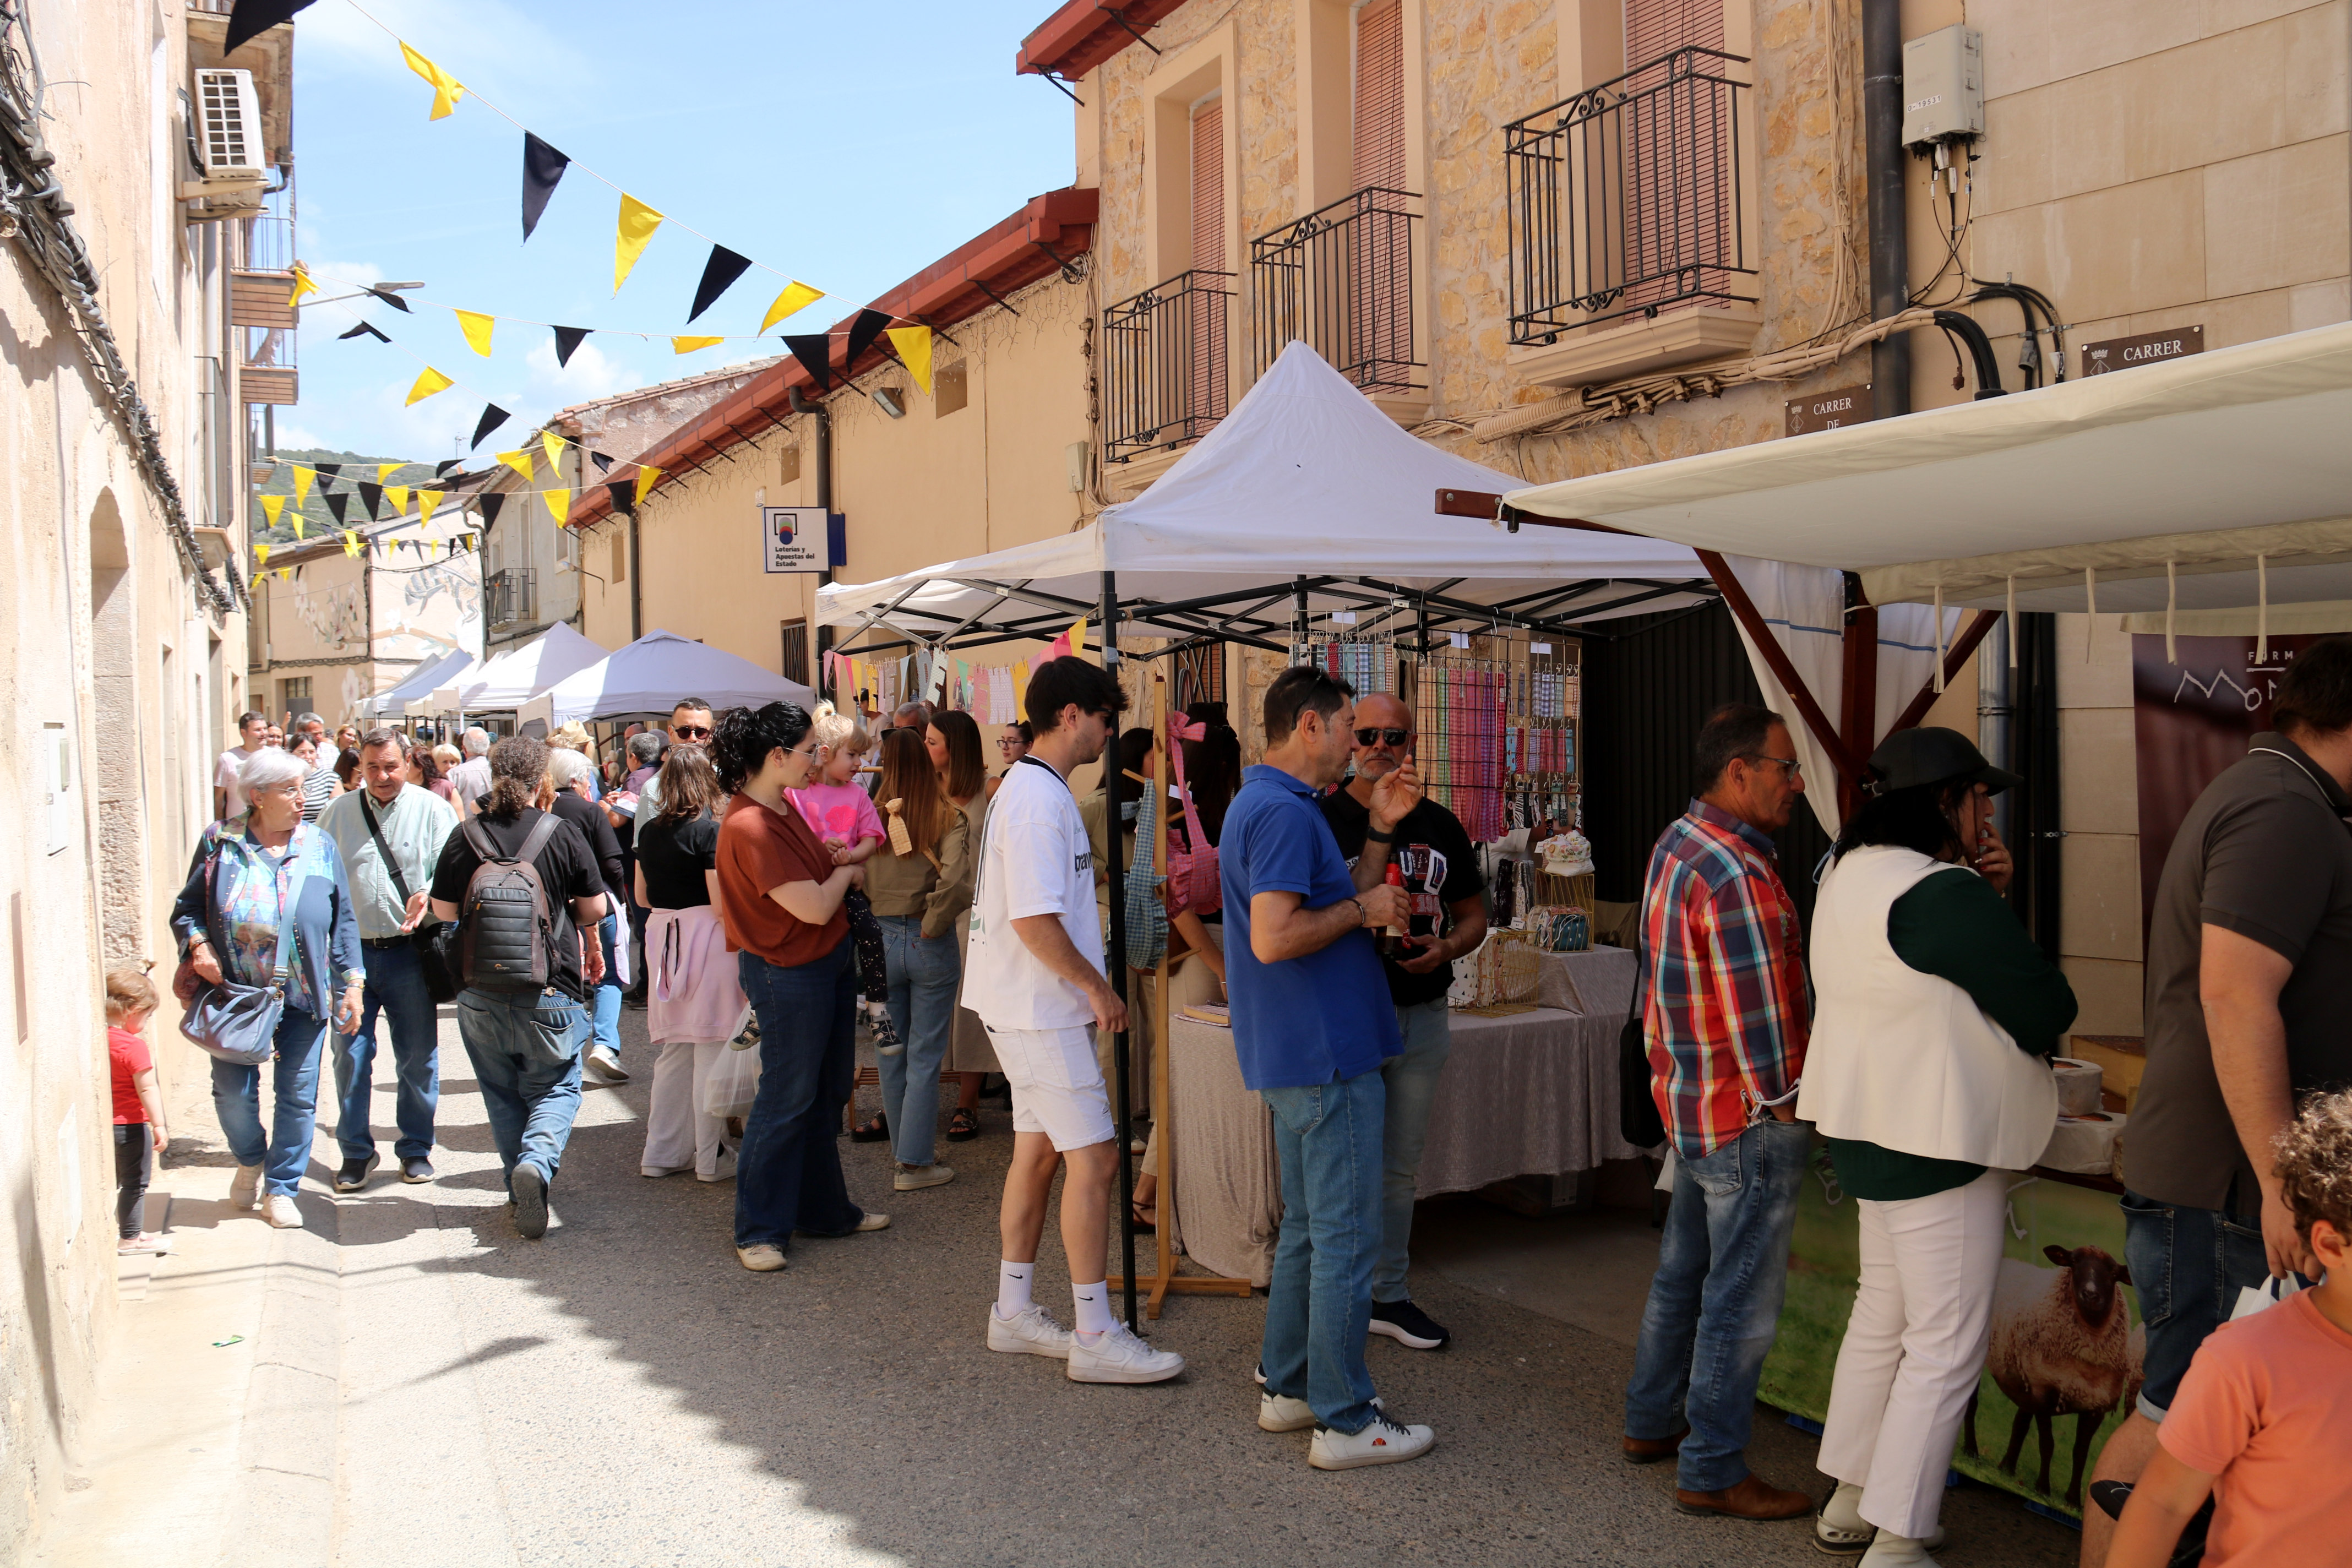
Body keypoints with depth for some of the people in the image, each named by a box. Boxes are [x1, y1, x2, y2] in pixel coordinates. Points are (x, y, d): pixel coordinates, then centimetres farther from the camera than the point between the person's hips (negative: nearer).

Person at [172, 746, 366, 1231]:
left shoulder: (320, 847, 5)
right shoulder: (219, 844, 1)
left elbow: (343, 922, 7)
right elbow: (187, 908, 7)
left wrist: (352, 982, 2)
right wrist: (198, 945, -13)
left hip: (303, 995, 1)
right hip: (235, 993, -1)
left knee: (297, 1095, 3)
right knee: (233, 1092, 2)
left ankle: (280, 1189, 20)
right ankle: (250, 1161, 33)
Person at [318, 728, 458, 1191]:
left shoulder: (431, 809, 1)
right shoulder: (338, 812, 9)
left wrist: (428, 895, -25)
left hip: (409, 950, -2)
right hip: (352, 949, 2)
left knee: (418, 1056, 6)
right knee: (351, 1055, 4)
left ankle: (416, 1148, 21)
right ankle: (356, 1152, 18)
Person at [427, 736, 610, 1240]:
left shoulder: (465, 835, -4)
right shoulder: (561, 834, -8)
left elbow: (443, 911, 3)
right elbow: (594, 909, -2)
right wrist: (565, 923, 20)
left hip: (479, 994, 2)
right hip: (550, 993, -2)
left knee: (502, 1094, 17)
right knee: (556, 1088, 10)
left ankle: (520, 1184, 18)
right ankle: (537, 1161, -15)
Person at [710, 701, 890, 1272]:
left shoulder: (786, 806, 6)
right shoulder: (749, 827, -25)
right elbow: (814, 907, -25)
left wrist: (841, 871, 2)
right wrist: (845, 873, -6)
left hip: (830, 961, 10)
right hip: (789, 974, -10)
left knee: (827, 1094, 17)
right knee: (787, 1101, 0)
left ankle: (825, 1210, 31)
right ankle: (759, 1230, 14)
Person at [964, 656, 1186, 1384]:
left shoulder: (1025, 788, 14)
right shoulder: (1042, 799, -19)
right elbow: (1035, 919, -25)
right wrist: (1096, 986, -14)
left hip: (1030, 1004, 11)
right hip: (1041, 1010, -11)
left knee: (1038, 1152, 15)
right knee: (1094, 1158, -7)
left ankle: (1014, 1311, 24)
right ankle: (1096, 1337, -1)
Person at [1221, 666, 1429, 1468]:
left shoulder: (1263, 803, 15)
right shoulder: (1285, 812, -19)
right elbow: (1275, 937, -28)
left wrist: (1381, 829, 13)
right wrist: (1364, 908, -15)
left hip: (1295, 1055, 11)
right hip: (1327, 1056, -11)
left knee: (1308, 1228, 19)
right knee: (1346, 1239, -2)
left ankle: (1289, 1387, 29)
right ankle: (1346, 1422, 7)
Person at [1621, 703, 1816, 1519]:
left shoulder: (1675, 845, 7)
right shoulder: (1737, 876, -24)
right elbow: (1757, 1015, -22)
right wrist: (1784, 1106, -11)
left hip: (1687, 1102, 10)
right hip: (1748, 1117, -10)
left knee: (1683, 1271, 21)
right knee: (1743, 1300, 2)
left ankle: (1651, 1422, 35)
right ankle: (1712, 1471, 13)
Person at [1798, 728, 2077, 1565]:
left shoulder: (1850, 873, 9)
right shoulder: (1942, 894, -22)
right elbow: (2049, 1006, -17)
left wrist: (1987, 894, 2)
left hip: (1873, 1132, 10)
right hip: (1937, 1141, -10)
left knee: (1882, 1317, 20)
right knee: (1947, 1346, -1)